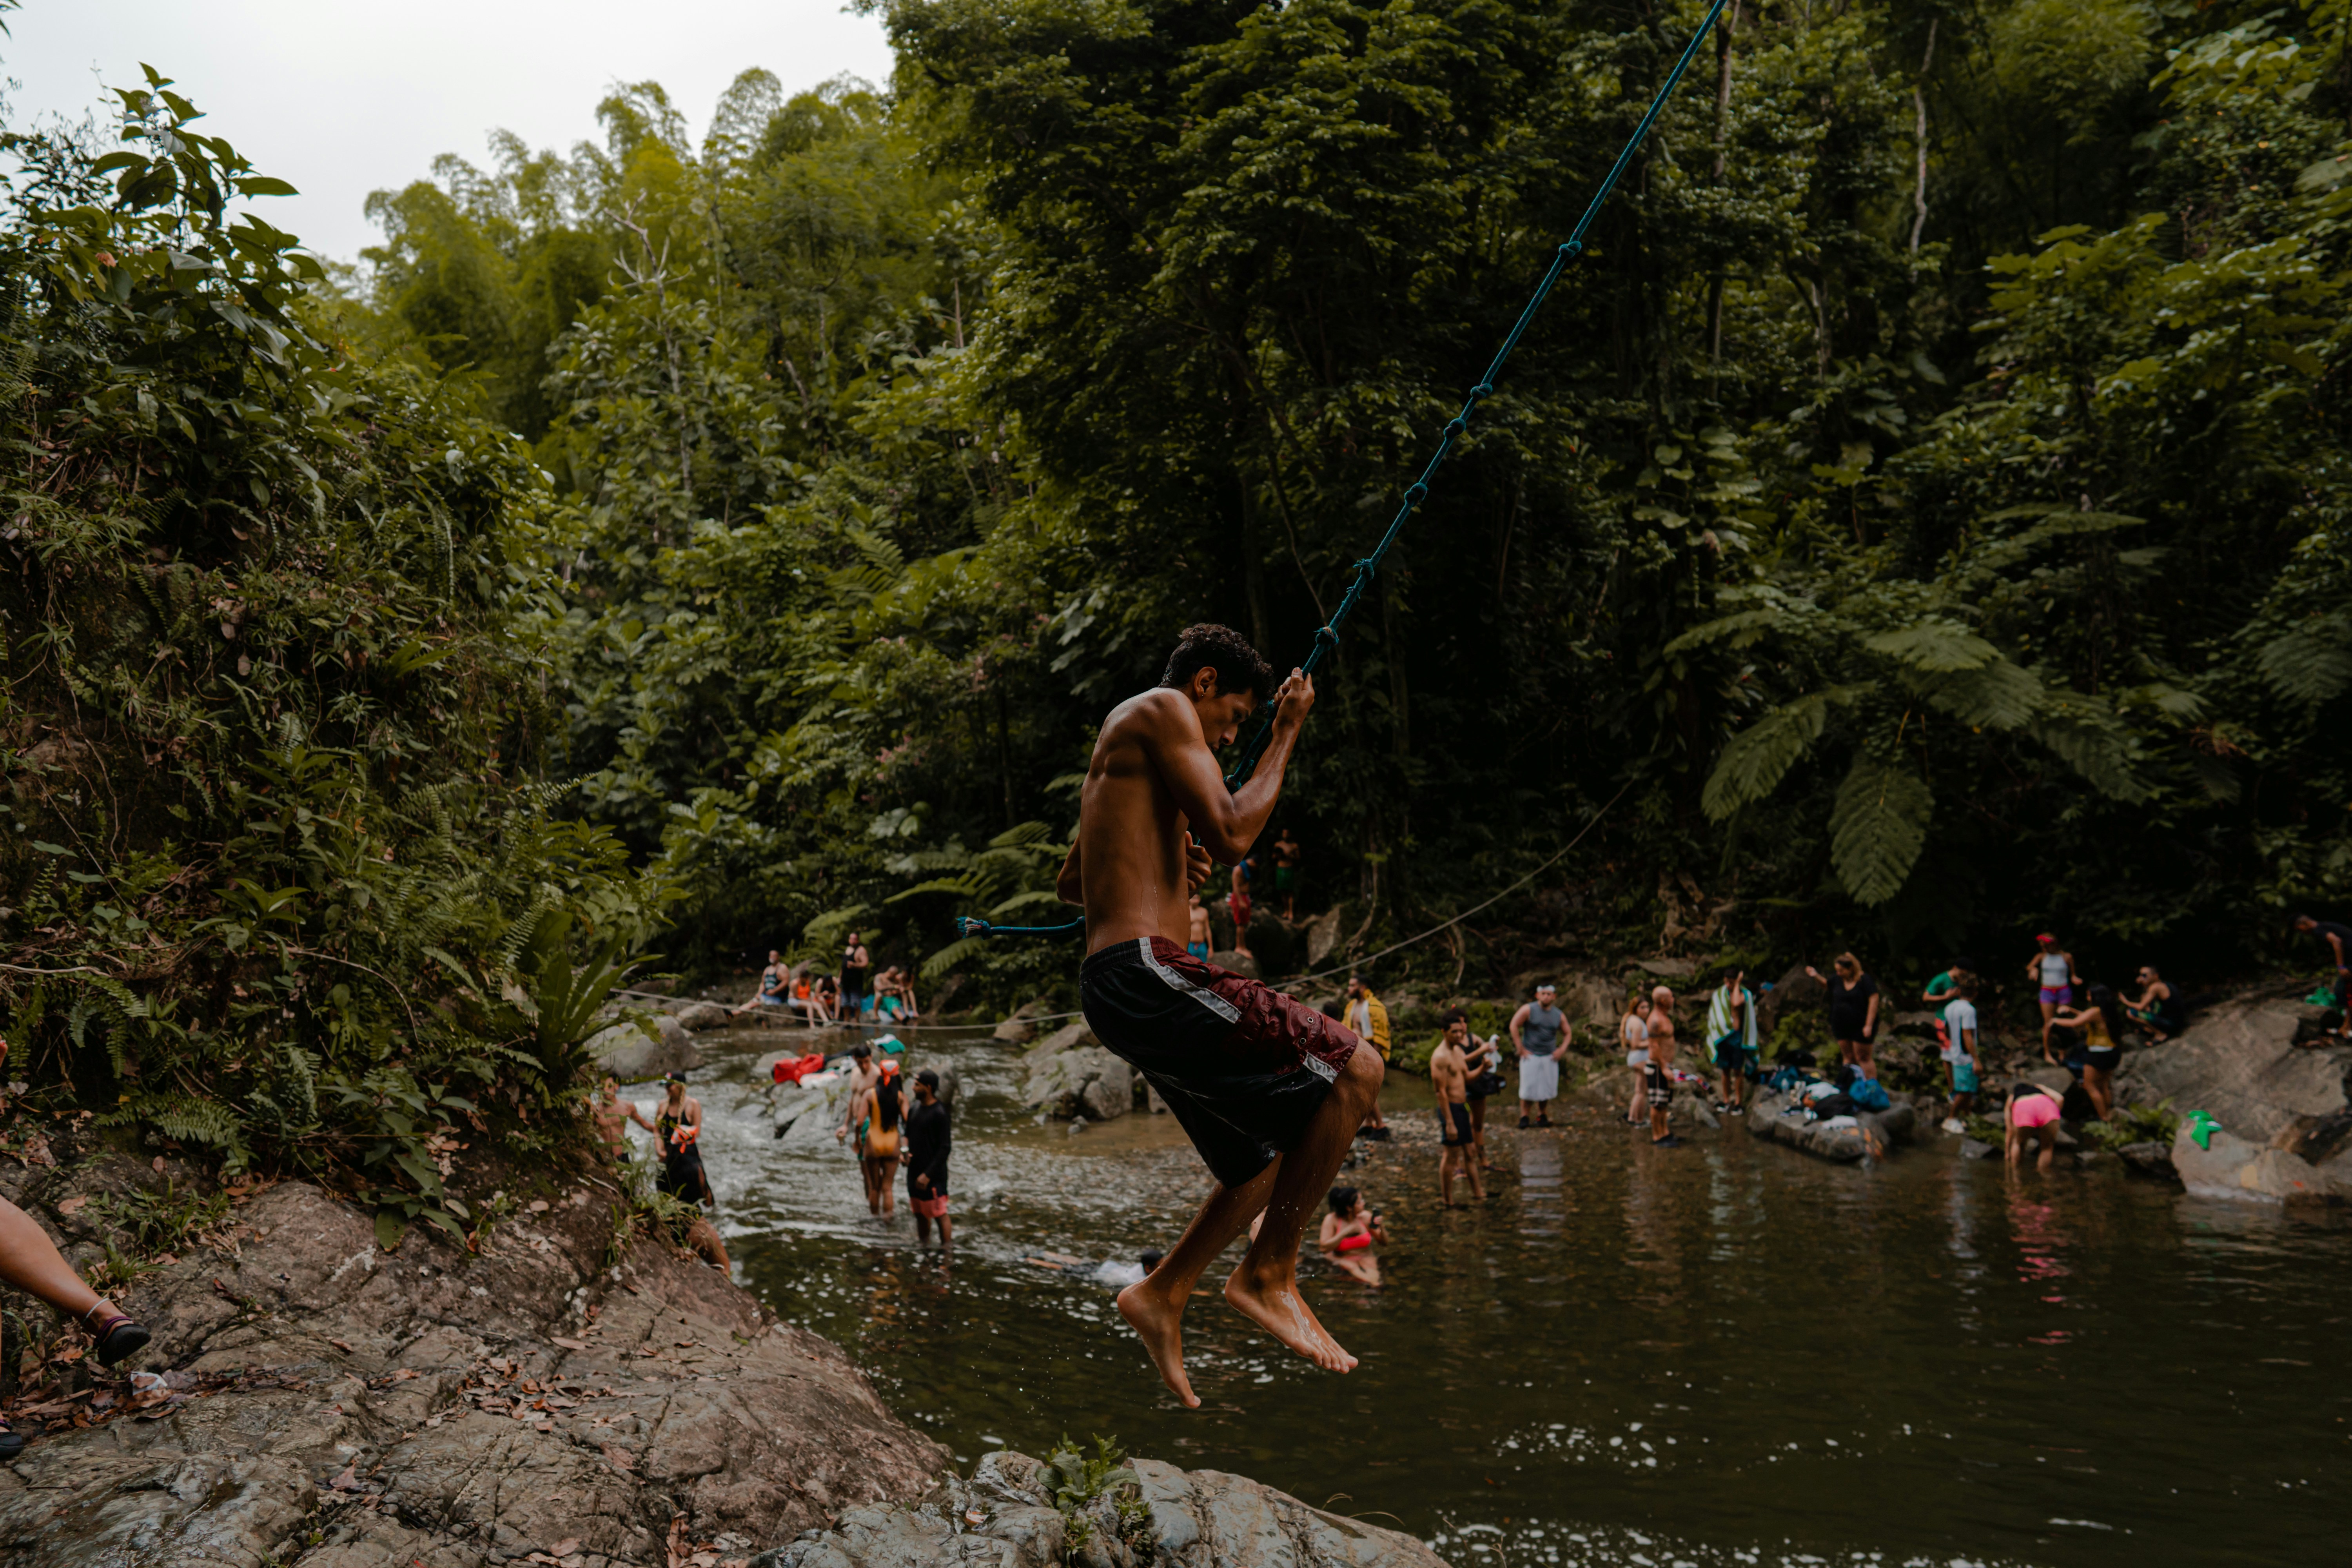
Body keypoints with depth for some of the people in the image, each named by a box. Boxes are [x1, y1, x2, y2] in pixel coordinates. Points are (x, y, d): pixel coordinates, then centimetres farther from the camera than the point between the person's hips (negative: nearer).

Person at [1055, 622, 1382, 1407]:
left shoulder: (1118, 752, 28)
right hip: (1143, 970, -11)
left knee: (1272, 1160, 17)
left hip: (1114, 987, 11)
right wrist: (1285, 734, -1)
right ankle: (1268, 1275, -8)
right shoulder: (1161, 709, -1)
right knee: (1354, 1068, -14)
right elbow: (1232, 833, -14)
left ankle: (1162, 1294, 18)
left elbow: (1067, 886, 39)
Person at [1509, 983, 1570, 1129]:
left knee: (1546, 1089, 5)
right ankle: (1524, 1116, 6)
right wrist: (1520, 1048, -11)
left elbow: (1568, 1033, 19)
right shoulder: (1528, 1010, -6)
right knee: (1529, 1088, -5)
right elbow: (1514, 1025, -9)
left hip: (1550, 1057, 4)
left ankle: (1542, 1116, 19)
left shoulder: (1559, 1015, 7)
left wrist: (1562, 1049, 3)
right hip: (1530, 1056, -4)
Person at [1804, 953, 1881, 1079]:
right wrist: (1816, 976, 4)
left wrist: (1869, 1026, -19)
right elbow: (1826, 983, 26)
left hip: (1861, 1027, -6)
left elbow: (1874, 1001, -15)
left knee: (1863, 1059, -5)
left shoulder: (1865, 981, -12)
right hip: (1841, 1025, 6)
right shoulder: (1837, 980, 5)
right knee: (1848, 1057, 11)